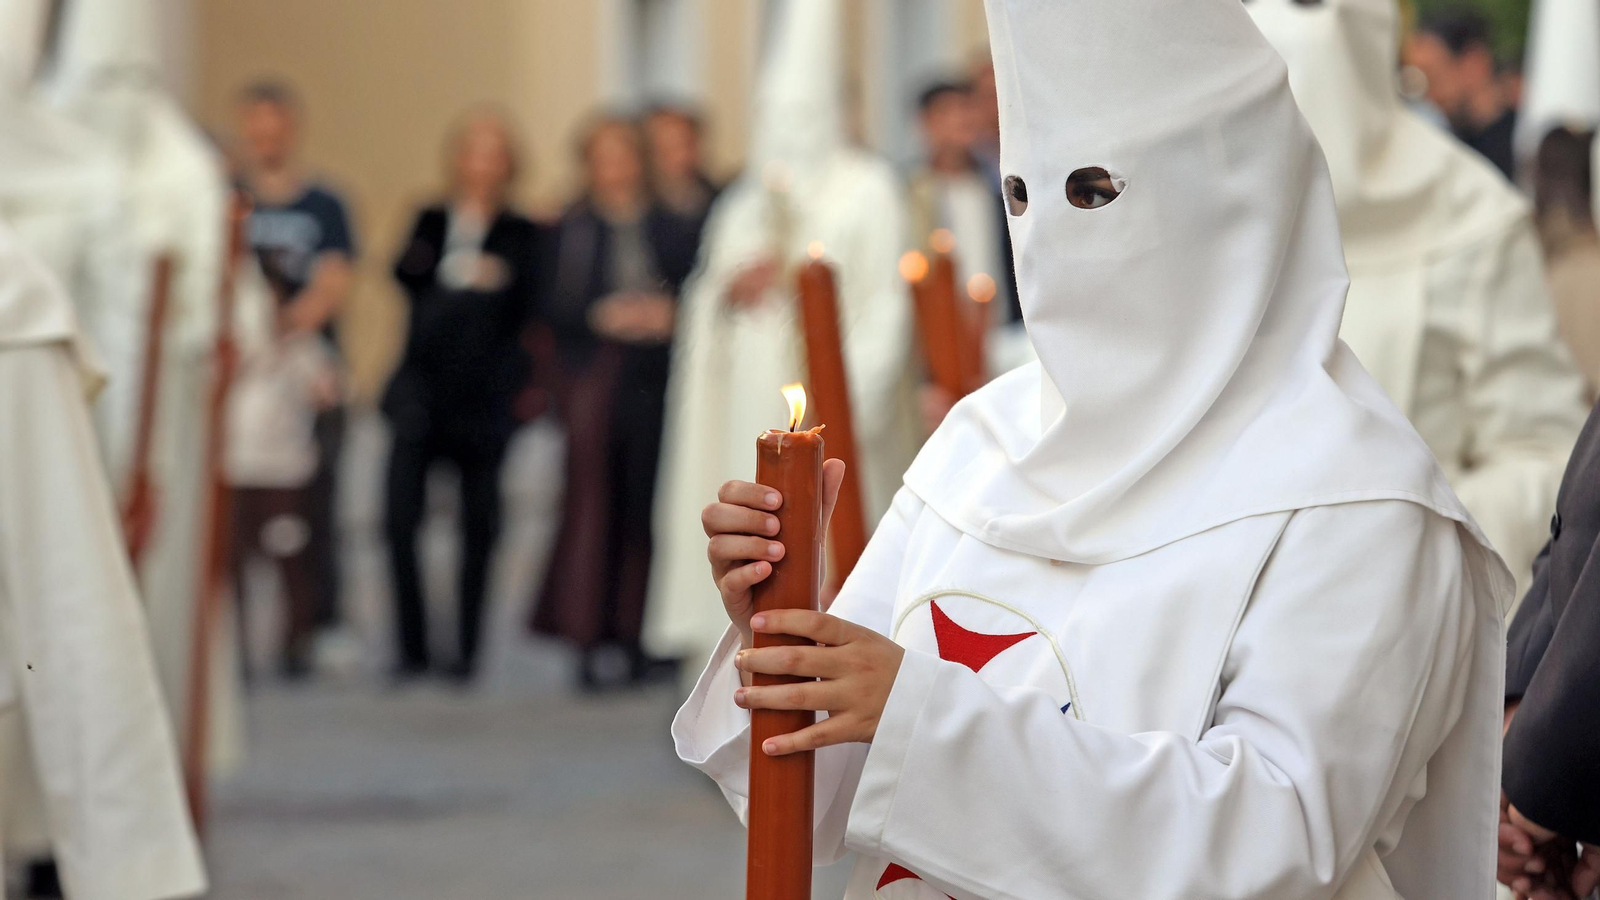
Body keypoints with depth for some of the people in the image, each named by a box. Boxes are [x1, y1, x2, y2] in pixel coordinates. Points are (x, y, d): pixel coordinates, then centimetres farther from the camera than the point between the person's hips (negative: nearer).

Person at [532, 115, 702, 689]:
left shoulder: (674, 230, 13)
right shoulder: (569, 230, 7)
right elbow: (550, 304, 1)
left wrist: (669, 313, -10)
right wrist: (600, 316, -13)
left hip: (657, 378, 2)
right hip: (594, 377, -2)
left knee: (647, 503, -1)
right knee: (592, 499, -9)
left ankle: (637, 640, 6)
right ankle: (588, 643, -8)